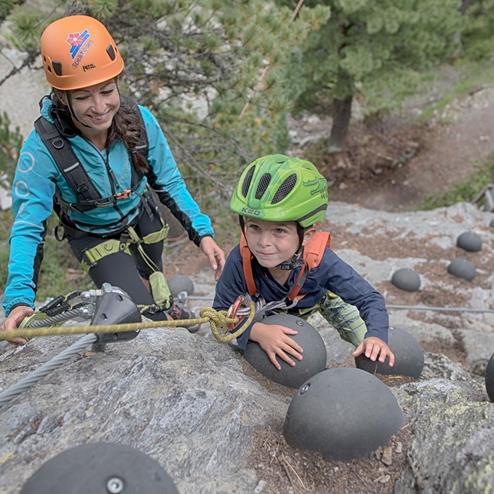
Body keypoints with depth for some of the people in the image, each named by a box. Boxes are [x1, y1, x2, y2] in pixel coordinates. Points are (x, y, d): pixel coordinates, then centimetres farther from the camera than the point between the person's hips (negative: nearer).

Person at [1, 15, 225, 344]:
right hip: (96, 238, -3)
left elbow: (169, 182, -10)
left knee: (155, 292, 23)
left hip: (143, 222, 3)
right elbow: (28, 227, -28)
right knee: (148, 316, -12)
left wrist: (202, 232, -17)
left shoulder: (139, 120, -24)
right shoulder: (44, 148, -32)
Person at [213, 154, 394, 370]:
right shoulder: (240, 261, -43)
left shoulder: (321, 261, -42)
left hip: (314, 296, 0)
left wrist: (376, 336, -53)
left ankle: (369, 352, 36)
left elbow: (370, 299, -33)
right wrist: (256, 331, -53)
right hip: (262, 309, 0)